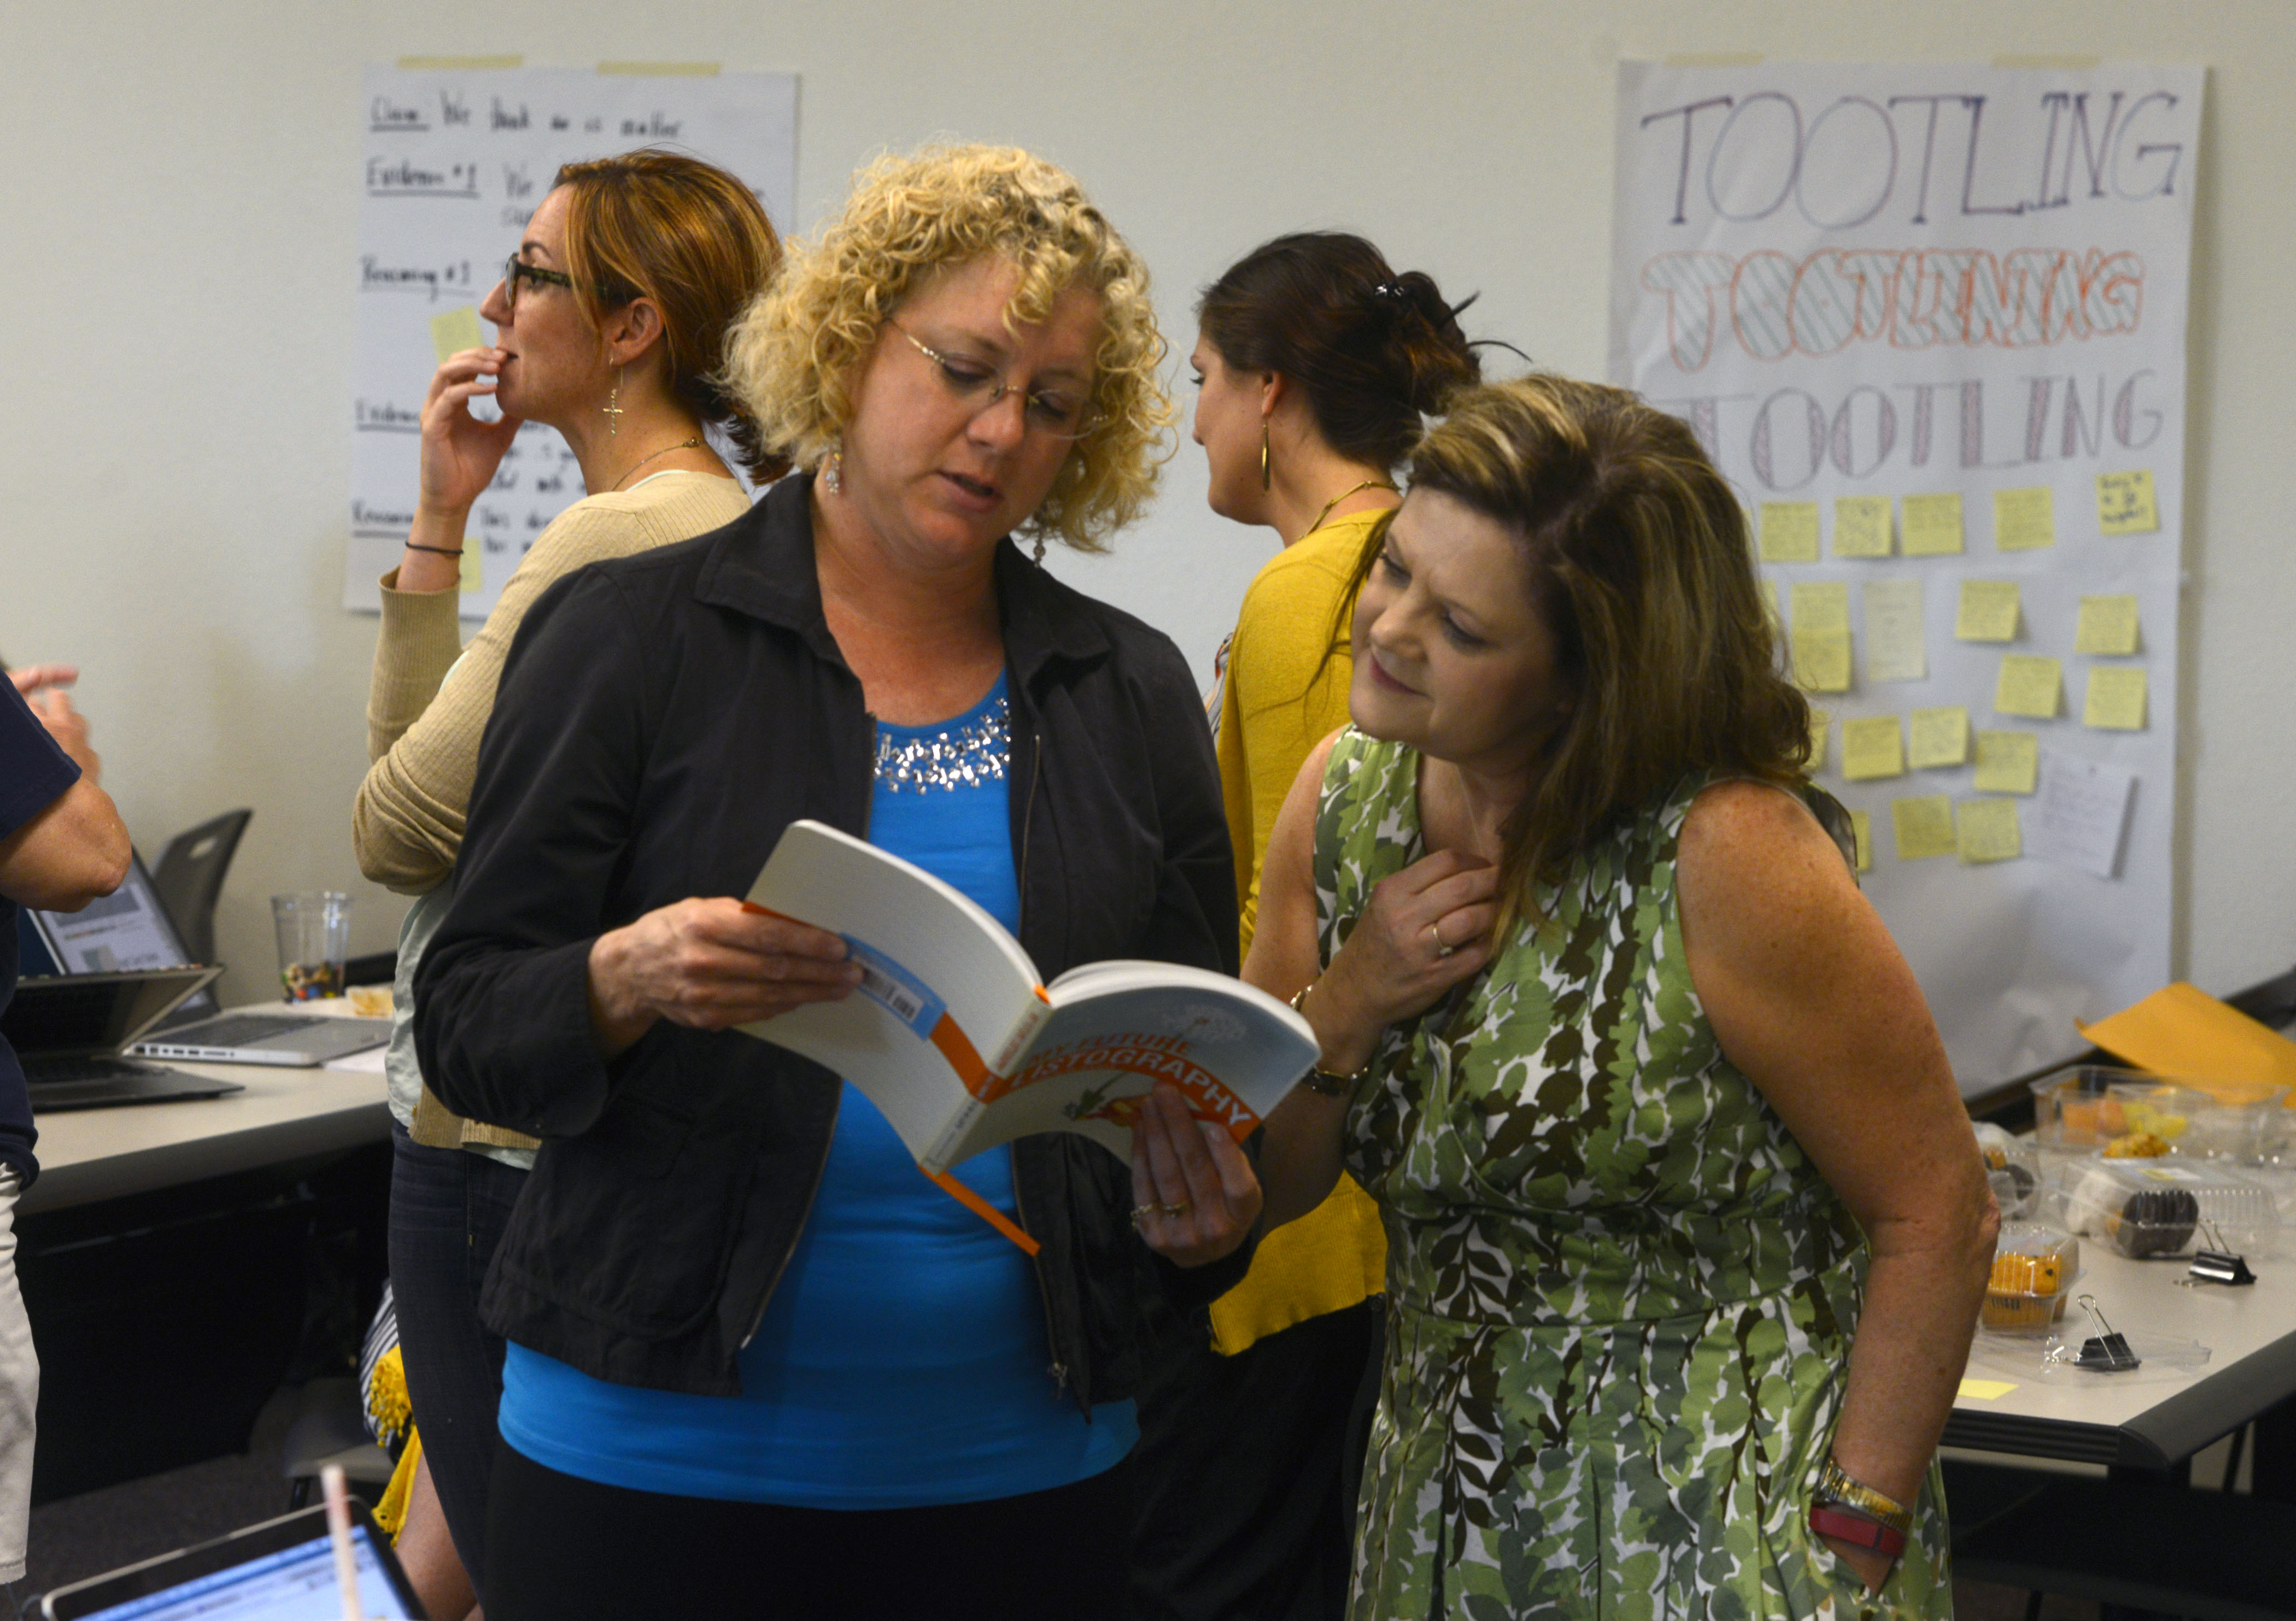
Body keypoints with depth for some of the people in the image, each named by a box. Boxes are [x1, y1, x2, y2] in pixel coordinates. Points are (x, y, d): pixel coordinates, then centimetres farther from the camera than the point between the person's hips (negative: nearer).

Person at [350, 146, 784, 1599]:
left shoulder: (616, 540, -19)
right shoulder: (724, 529, 11)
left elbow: (398, 826, -12)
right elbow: (426, 774, 16)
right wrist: (443, 521, 9)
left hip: (506, 1138, -10)